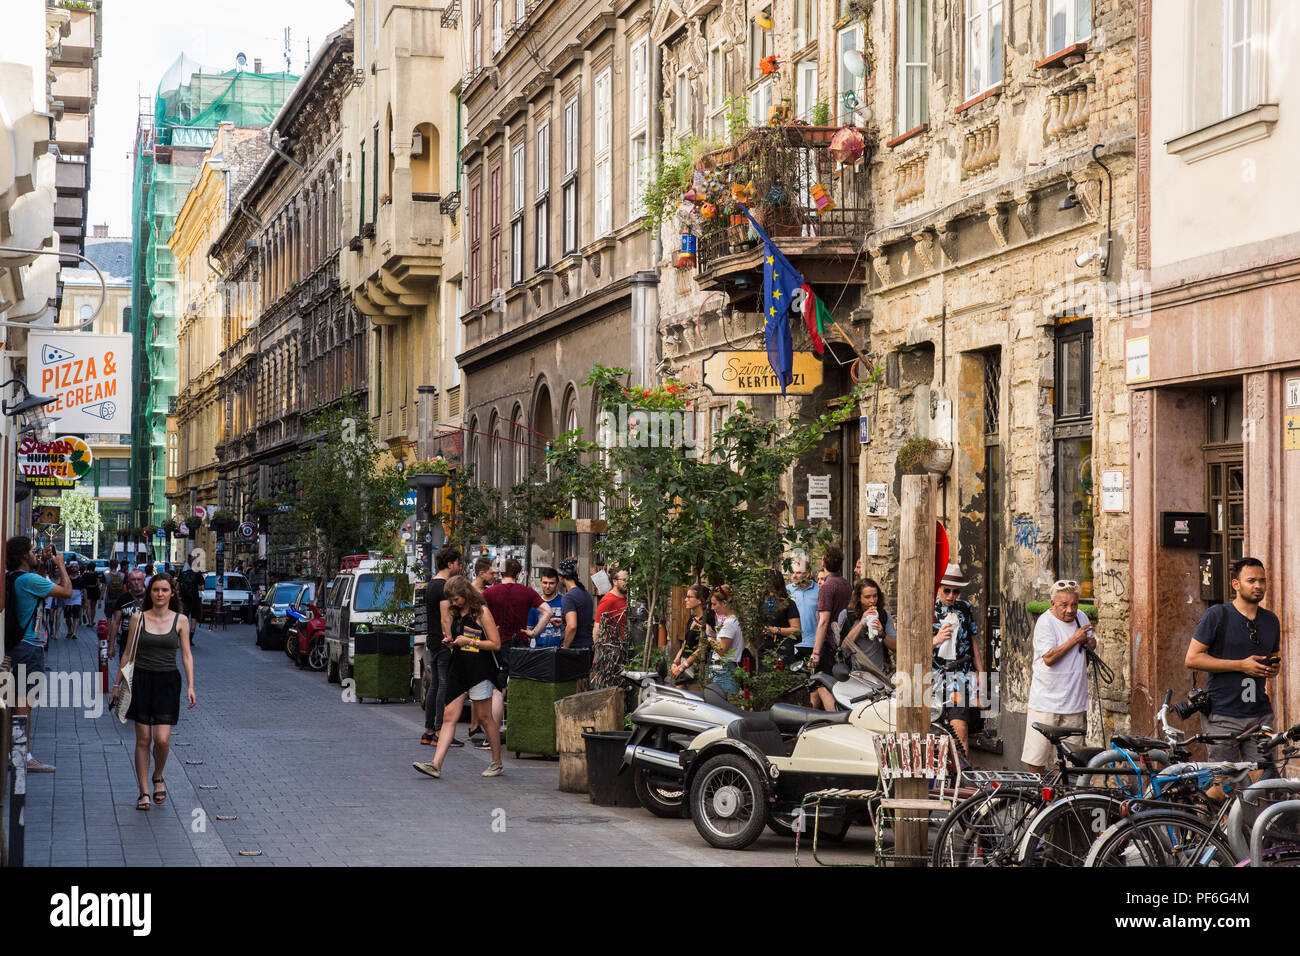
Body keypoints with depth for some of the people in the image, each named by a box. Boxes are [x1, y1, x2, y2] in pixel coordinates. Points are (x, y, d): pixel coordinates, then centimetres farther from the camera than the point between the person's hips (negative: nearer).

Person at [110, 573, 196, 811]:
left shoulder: (180, 620, 3)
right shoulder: (138, 619, 4)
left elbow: (186, 655, 3)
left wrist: (190, 686, -6)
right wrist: (117, 684, 9)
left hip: (168, 682, -1)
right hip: (141, 680, 1)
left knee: (162, 739, -10)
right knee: (143, 739, 1)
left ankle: (158, 778, 19)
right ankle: (144, 792, 9)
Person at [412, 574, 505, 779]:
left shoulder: (481, 612, -8)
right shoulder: (456, 612, 13)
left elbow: (496, 644, -10)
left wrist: (469, 641, -14)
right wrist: (451, 640, 5)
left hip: (480, 670, -7)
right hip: (458, 670, 7)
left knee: (484, 718, 1)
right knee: (449, 716, -1)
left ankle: (497, 763, 14)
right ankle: (436, 764, -7)